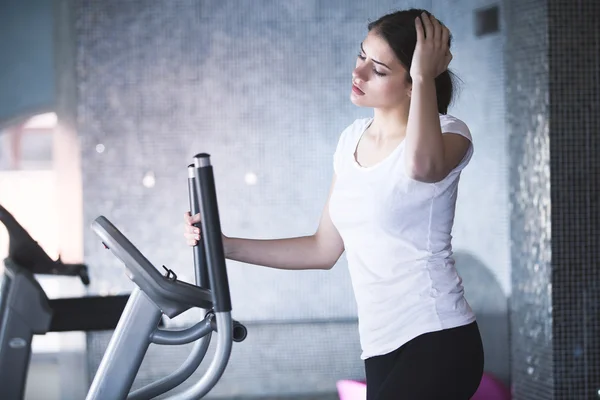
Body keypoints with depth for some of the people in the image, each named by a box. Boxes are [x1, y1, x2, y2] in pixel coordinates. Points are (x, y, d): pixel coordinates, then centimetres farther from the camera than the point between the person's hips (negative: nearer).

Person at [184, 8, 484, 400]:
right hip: (383, 351, 7)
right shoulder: (353, 139, 13)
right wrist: (223, 245, 11)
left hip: (438, 343, -7)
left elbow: (422, 165, -35)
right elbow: (324, 250, 18)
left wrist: (425, 75, -22)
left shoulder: (448, 132, -8)